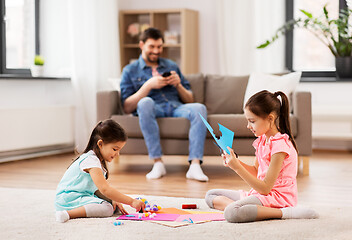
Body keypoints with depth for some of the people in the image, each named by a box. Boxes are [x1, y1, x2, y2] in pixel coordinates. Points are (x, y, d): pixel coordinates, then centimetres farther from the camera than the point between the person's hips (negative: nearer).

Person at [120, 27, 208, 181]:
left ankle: (195, 165, -40)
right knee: (145, 102, -38)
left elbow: (189, 100, 21)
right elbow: (127, 108, 1)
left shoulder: (172, 66, 24)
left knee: (199, 108, -30)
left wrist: (178, 85, 1)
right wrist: (149, 85, -7)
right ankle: (158, 163, -36)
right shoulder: (130, 71, 14)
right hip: (152, 110, -3)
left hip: (176, 108, 3)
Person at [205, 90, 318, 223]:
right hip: (259, 192, 10)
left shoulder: (279, 144, -20)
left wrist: (238, 168, -24)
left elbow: (265, 188, -21)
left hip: (277, 196, -10)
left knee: (231, 213, -35)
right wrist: (236, 162, 0)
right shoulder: (262, 140, 9)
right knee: (211, 196, 10)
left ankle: (284, 212, -25)